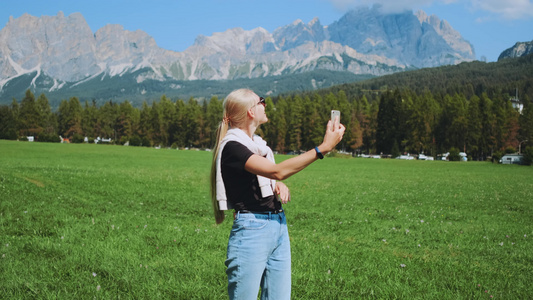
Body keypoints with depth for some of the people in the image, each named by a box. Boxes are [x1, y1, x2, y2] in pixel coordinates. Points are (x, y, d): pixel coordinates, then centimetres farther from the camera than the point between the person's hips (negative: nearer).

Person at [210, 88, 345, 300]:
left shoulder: (258, 143, 13)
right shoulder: (232, 146, -14)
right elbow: (277, 171, -25)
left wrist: (280, 185, 0)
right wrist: (324, 147, -26)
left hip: (278, 226, 8)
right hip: (251, 229, -8)